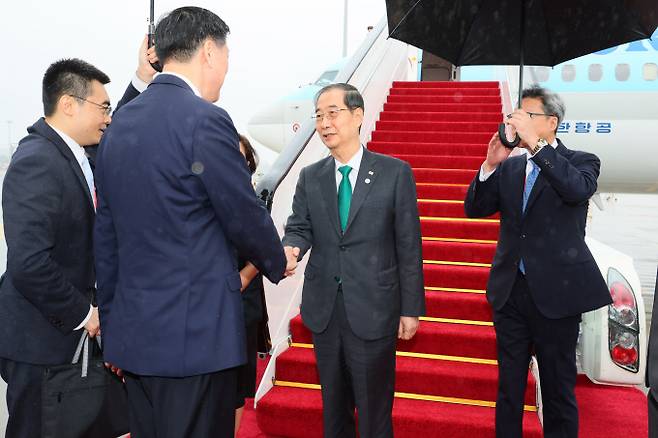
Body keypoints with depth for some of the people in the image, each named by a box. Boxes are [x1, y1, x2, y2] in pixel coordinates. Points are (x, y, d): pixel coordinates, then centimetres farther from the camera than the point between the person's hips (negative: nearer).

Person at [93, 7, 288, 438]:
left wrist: (112, 322, 19)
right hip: (195, 332, -8)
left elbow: (105, 234, 11)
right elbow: (246, 218, -10)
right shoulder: (205, 120, -16)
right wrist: (277, 262, 11)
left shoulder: (120, 123, 8)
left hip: (133, 330, 8)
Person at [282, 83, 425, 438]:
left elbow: (409, 245, -5)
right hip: (324, 309, 4)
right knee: (333, 409, 19)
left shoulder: (395, 172, -4)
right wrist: (289, 249, -23)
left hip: (373, 311, -3)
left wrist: (411, 309, -6)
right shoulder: (310, 177, 7)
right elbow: (299, 228, 1)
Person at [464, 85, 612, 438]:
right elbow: (474, 209, 4)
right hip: (510, 290, 4)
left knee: (559, 390, 9)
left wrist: (535, 142, -27)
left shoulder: (580, 161, -2)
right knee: (509, 388, 16)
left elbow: (577, 188, -25)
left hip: (556, 292, -4)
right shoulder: (510, 167, 9)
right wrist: (490, 165, -10)